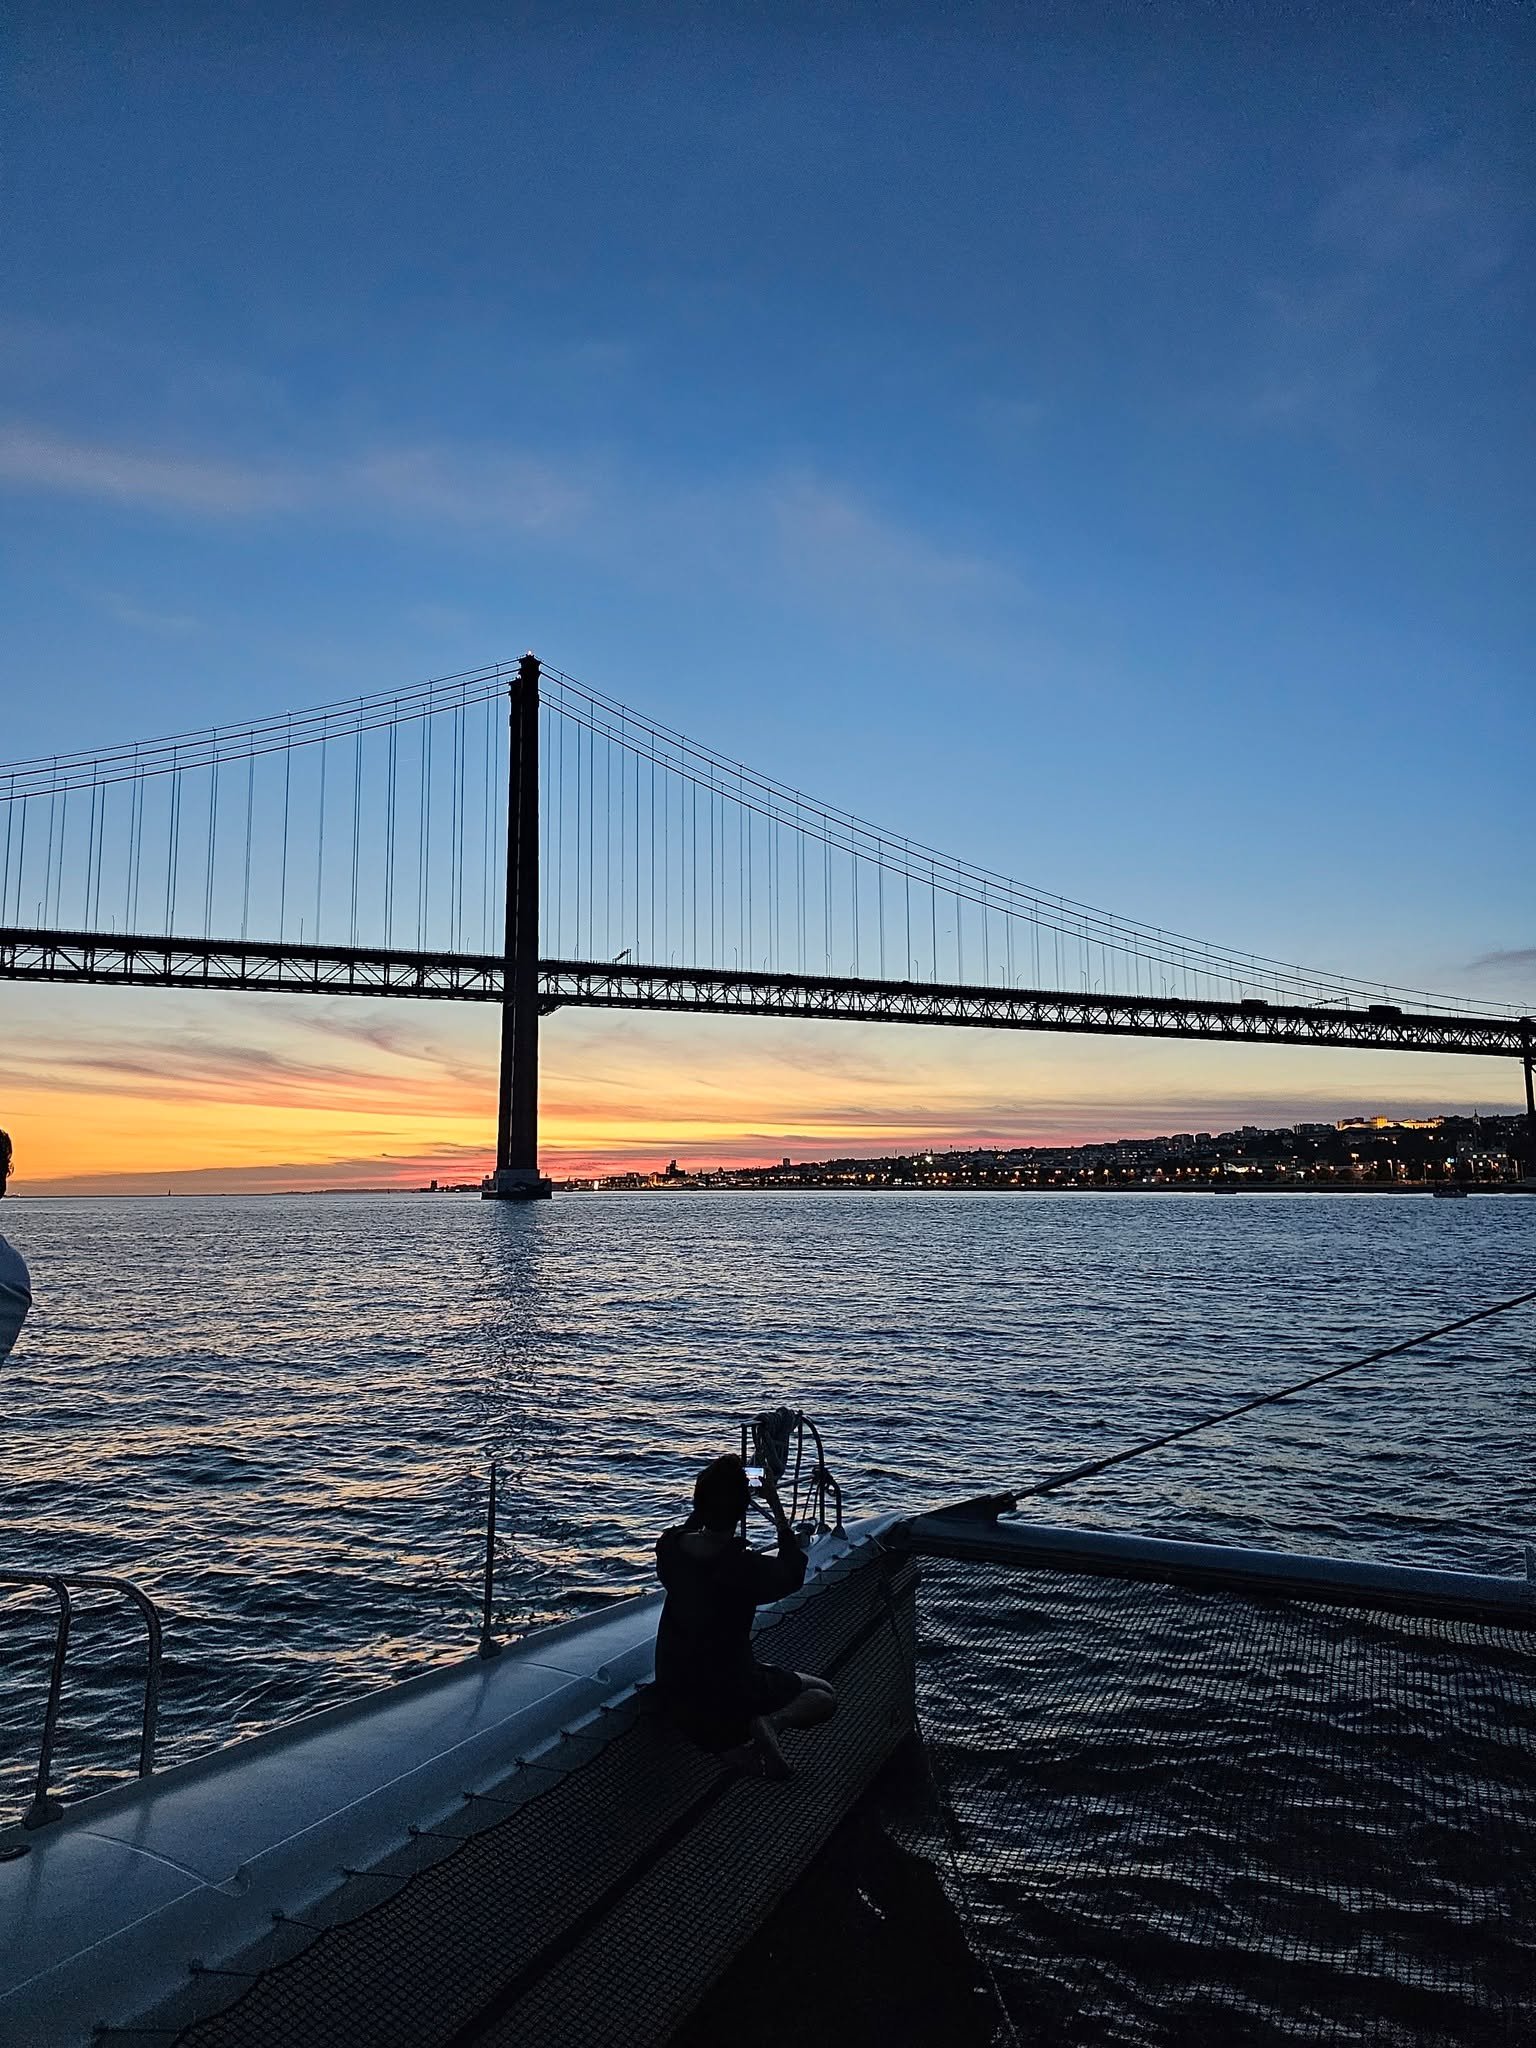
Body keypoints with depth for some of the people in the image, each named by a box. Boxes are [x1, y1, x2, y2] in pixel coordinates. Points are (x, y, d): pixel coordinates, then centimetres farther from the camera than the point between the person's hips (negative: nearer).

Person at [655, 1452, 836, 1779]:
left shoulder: (669, 1548, -15)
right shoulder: (747, 1569, -29)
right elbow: (793, 1574, -6)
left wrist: (709, 1500, 7)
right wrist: (777, 1508, -6)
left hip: (672, 1688, 5)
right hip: (726, 1689, -4)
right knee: (825, 1696, 15)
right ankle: (769, 1722, -12)